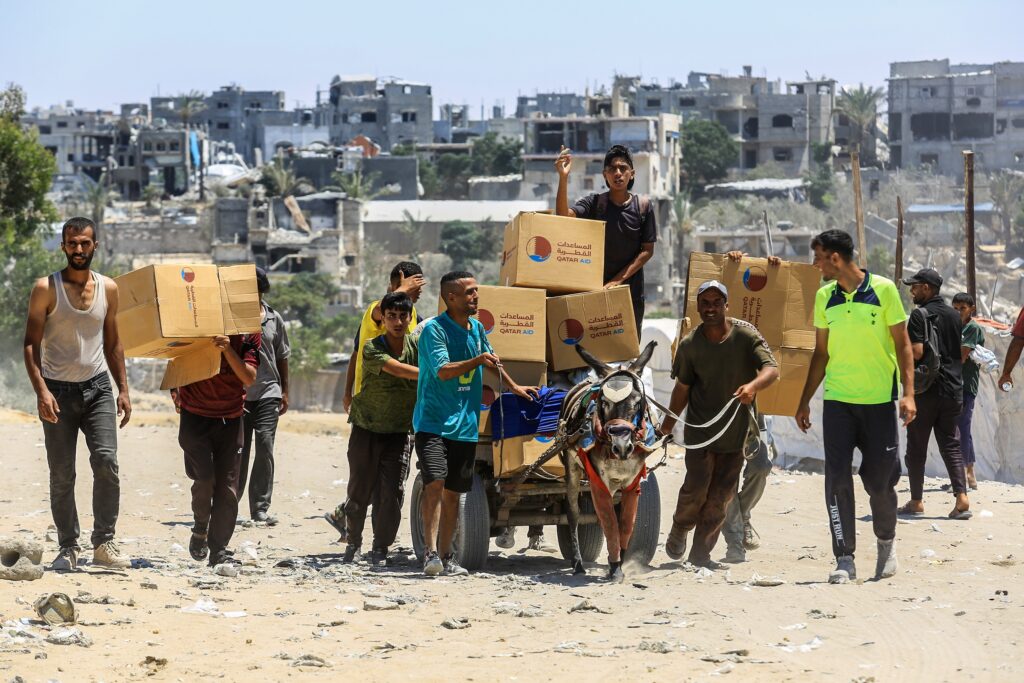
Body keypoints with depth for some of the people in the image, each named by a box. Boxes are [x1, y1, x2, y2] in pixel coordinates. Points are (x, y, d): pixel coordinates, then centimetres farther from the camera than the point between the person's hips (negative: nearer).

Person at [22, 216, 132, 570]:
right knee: (62, 476, 0)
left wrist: (123, 389, 9)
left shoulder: (108, 289, 8)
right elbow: (31, 344, -4)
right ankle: (68, 548, 9)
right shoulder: (46, 289, -3)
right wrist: (41, 391, -15)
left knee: (106, 462, -15)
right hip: (58, 391, -2)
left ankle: (104, 543, -9)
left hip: (97, 388, 2)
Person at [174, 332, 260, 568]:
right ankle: (200, 528, 12)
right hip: (195, 414, -1)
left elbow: (249, 378, -16)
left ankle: (219, 550, 5)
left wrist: (228, 350, -27)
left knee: (227, 487, -2)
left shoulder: (250, 335, -5)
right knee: (204, 479, -15)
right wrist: (174, 388, -3)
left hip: (230, 418, 1)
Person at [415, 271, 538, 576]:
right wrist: (477, 361, -31)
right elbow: (442, 370, -22)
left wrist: (513, 387, 40)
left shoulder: (476, 329, 13)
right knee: (435, 482, -20)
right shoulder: (434, 330, -10)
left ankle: (446, 555, 14)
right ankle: (430, 552, -20)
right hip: (433, 421, -7)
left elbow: (490, 358, 32)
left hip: (465, 424, 7)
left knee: (453, 492, 8)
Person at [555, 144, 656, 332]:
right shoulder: (594, 203, -1)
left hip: (631, 291, 0)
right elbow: (564, 216, -18)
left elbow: (647, 250, -1)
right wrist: (563, 177, -30)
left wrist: (619, 279, -11)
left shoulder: (643, 206, -1)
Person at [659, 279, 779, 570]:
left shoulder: (746, 335, -11)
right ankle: (679, 530, 19)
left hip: (737, 429, 1)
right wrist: (668, 423, 12)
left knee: (721, 496, 3)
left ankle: (701, 554, 14)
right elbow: (683, 387, 6)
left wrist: (753, 386, -41)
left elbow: (771, 369, -20)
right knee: (697, 486, -10)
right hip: (700, 429, -1)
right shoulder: (690, 344, -5)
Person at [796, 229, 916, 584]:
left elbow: (902, 344, -1)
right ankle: (844, 558, -3)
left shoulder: (883, 290, -5)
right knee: (837, 479, -7)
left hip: (879, 400, -3)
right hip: (837, 400, 3)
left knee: (879, 480, 2)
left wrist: (908, 393, -10)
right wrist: (804, 401, 15)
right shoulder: (824, 297, 7)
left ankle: (886, 543, 28)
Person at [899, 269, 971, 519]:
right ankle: (962, 497, -10)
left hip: (925, 390, -6)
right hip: (953, 390, 6)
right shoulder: (954, 316, 11)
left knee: (916, 447, 6)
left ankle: (916, 501, 10)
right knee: (950, 445, 6)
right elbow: (962, 356, 15)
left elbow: (916, 352, -20)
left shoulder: (920, 315, -11)